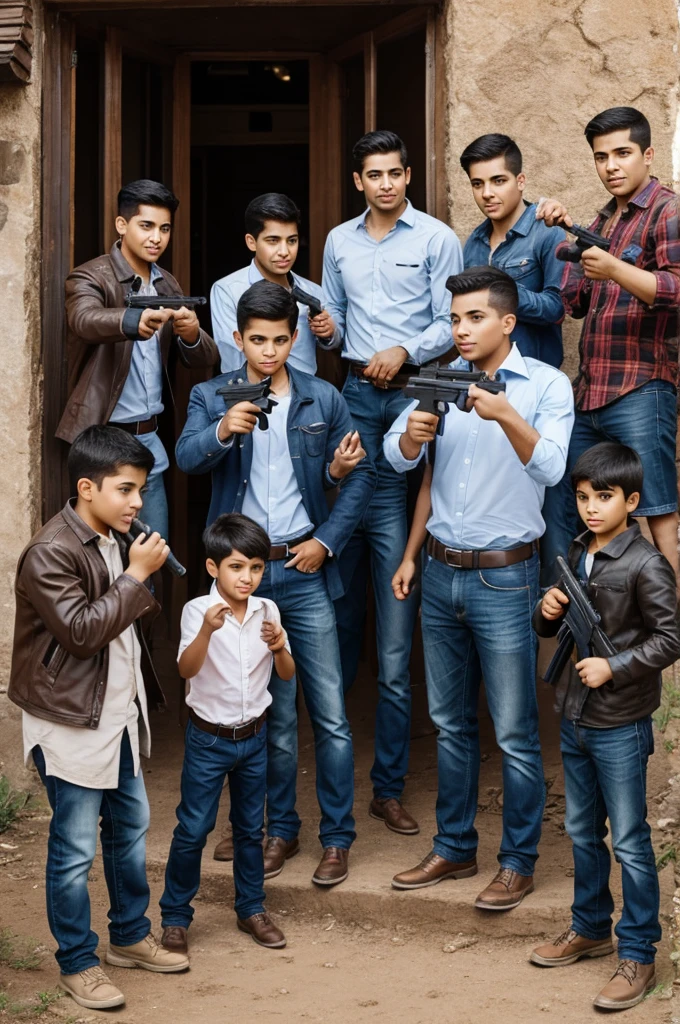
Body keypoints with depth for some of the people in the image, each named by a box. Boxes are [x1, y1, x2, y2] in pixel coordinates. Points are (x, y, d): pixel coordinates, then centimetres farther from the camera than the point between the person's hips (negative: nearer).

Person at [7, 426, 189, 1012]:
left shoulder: (115, 542, 8)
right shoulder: (50, 553, -20)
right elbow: (81, 630, -25)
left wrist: (143, 582, 6)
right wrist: (136, 575, -22)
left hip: (118, 713, 9)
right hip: (72, 723, -9)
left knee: (130, 827, 19)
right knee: (75, 849, 1)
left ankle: (130, 936, 34)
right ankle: (77, 963, 13)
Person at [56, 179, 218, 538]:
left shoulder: (167, 285, 11)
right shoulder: (90, 278, -9)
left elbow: (205, 357, 5)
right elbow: (85, 320, -32)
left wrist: (191, 334, -19)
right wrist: (135, 321, -53)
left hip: (149, 440, 6)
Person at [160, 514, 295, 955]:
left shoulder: (267, 611, -3)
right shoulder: (198, 610, -15)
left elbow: (287, 674, 3)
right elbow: (187, 669, -28)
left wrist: (279, 646, -19)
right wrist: (207, 629, -44)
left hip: (254, 735, 4)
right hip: (209, 737, -4)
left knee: (251, 827, 14)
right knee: (194, 828, 0)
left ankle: (251, 909, 28)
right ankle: (175, 916, 13)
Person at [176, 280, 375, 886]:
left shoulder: (323, 400, 3)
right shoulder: (211, 398, 2)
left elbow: (361, 477, 6)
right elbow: (187, 458, -17)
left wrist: (327, 541, -5)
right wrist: (223, 430, -38)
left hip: (304, 569, 0)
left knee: (330, 714, 0)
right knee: (272, 713, 9)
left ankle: (338, 837, 11)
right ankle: (281, 830, 23)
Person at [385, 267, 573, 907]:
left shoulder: (546, 385, -6)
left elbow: (550, 468, -22)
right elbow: (400, 461, 6)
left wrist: (506, 416, -35)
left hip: (503, 577, -5)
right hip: (440, 573, 5)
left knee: (514, 733, 1)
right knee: (450, 723, 14)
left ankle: (518, 863, 11)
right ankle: (454, 848, 26)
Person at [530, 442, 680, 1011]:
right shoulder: (577, 554, 7)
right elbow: (551, 627, 17)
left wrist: (613, 666, -22)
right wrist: (548, 612, -5)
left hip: (620, 727, -8)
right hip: (576, 719, 8)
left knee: (630, 843, 0)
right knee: (583, 833, 19)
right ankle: (591, 929, 35)